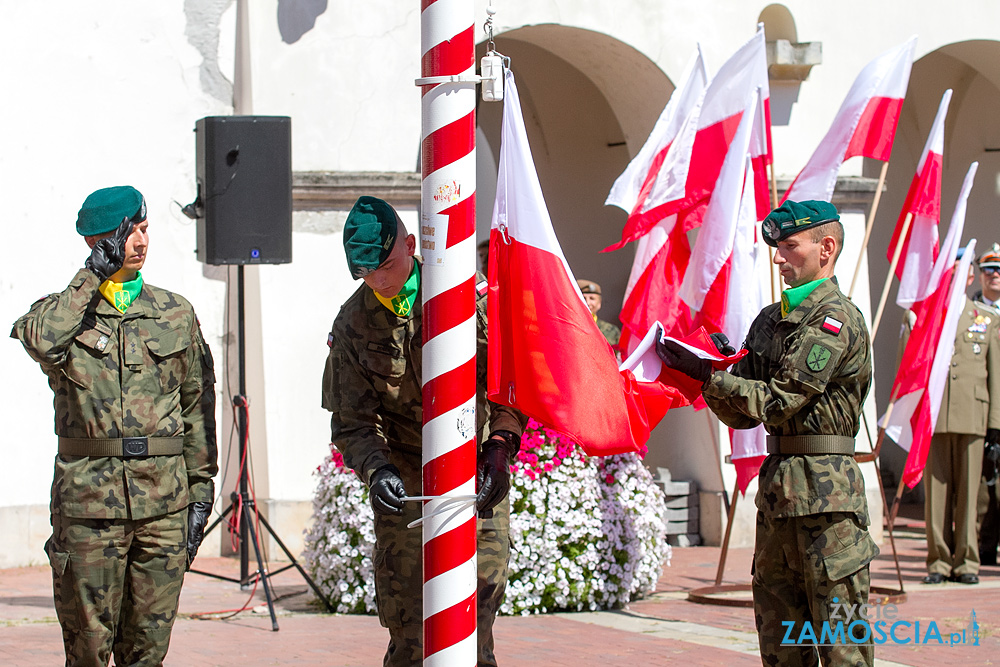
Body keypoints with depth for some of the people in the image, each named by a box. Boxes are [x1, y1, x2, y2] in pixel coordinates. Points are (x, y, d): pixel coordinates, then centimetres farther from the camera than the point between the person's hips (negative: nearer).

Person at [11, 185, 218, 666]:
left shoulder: (175, 314, 12)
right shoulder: (64, 312, 4)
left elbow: (197, 404, 14)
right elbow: (40, 341, -22)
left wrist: (200, 487, 9)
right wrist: (97, 272, -13)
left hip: (163, 500, 2)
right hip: (89, 497, -2)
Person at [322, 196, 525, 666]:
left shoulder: (471, 293, -7)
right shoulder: (352, 326, -2)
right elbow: (351, 423, 0)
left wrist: (500, 447, -18)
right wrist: (375, 470, -19)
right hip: (405, 481, 0)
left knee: (484, 590, -4)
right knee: (407, 627, -4)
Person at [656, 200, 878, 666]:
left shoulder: (836, 319, -10)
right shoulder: (769, 320, 17)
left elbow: (777, 401, -15)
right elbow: (742, 415, 16)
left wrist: (707, 374, -9)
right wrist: (715, 370, -1)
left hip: (825, 489, -9)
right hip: (776, 485, 9)